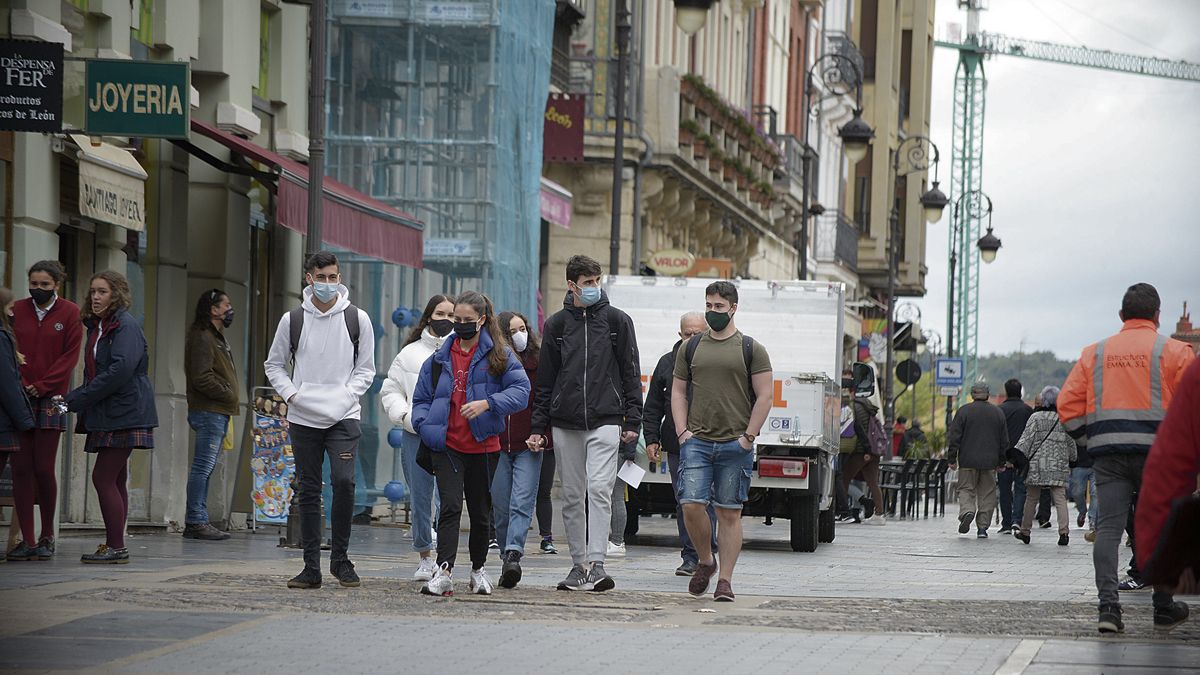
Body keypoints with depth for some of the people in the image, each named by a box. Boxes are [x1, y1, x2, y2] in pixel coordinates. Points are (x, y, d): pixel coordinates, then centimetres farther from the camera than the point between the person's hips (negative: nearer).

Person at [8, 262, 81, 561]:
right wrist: (19, 385, -9)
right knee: (21, 469, -2)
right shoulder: (17, 310, 9)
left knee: (43, 469, -5)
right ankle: (27, 541, 1)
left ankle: (47, 537, 11)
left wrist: (38, 387, -9)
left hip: (49, 399, -2)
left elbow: (69, 357, -2)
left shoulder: (70, 313, 3)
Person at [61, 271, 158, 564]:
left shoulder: (126, 326, -11)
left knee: (103, 478, -12)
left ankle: (116, 548, -10)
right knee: (114, 481, 11)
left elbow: (121, 370, -22)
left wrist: (78, 399, -20)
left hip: (124, 415, -9)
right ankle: (114, 546, 15)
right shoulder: (97, 327, 17)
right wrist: (76, 399, 2)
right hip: (106, 416, 9)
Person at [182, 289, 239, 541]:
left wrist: (229, 401, 12)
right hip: (209, 412, -10)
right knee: (203, 466, -10)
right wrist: (227, 394, -12)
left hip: (219, 413, 10)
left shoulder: (216, 338, 22)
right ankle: (196, 521, -11)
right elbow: (201, 377, -19)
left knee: (205, 468, 10)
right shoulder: (202, 338, -10)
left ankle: (196, 522, 13)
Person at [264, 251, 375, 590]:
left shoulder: (357, 319, 3)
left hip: (343, 417, -2)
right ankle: (311, 567, 8)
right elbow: (274, 365, 14)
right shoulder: (293, 320, 5)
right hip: (303, 418, 2)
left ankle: (340, 559, -3)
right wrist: (291, 394, -3)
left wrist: (346, 396, -7)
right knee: (308, 491, 3)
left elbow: (366, 369, 9)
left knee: (343, 480, -17)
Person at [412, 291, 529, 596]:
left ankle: (478, 569, 29)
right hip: (447, 446, 0)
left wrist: (487, 403, -24)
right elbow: (422, 397, 16)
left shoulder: (499, 355, 1)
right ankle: (444, 573, -22)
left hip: (483, 446, 0)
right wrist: (425, 426, -4)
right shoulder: (440, 357, 10)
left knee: (480, 511, 12)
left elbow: (521, 391, -10)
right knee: (450, 505, -15)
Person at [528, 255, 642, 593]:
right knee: (572, 496, 5)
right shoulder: (557, 324, 10)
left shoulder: (617, 320, 5)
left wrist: (632, 420, -2)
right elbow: (545, 379, 13)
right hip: (565, 424, 3)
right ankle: (579, 565, 13)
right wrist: (537, 426, 8)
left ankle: (597, 564, -20)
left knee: (599, 489, -16)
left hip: (605, 421, -3)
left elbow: (631, 373, 6)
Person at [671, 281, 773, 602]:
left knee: (729, 514, 0)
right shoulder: (691, 348, 12)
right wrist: (682, 431, 2)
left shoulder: (751, 349, 3)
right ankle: (705, 562, 13)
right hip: (696, 442, 2)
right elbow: (678, 391, 15)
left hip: (735, 445, -2)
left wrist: (748, 437, -7)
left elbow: (764, 396, 1)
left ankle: (725, 581, 3)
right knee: (691, 505, -10)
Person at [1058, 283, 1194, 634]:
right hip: (1156, 451, -2)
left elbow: (1068, 405, 7)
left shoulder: (1095, 353, 12)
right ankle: (1164, 608, 18)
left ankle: (1108, 605, -14)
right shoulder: (1174, 352, 3)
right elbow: (1190, 406, -4)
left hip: (1107, 454, 2)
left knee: (1108, 528, -1)